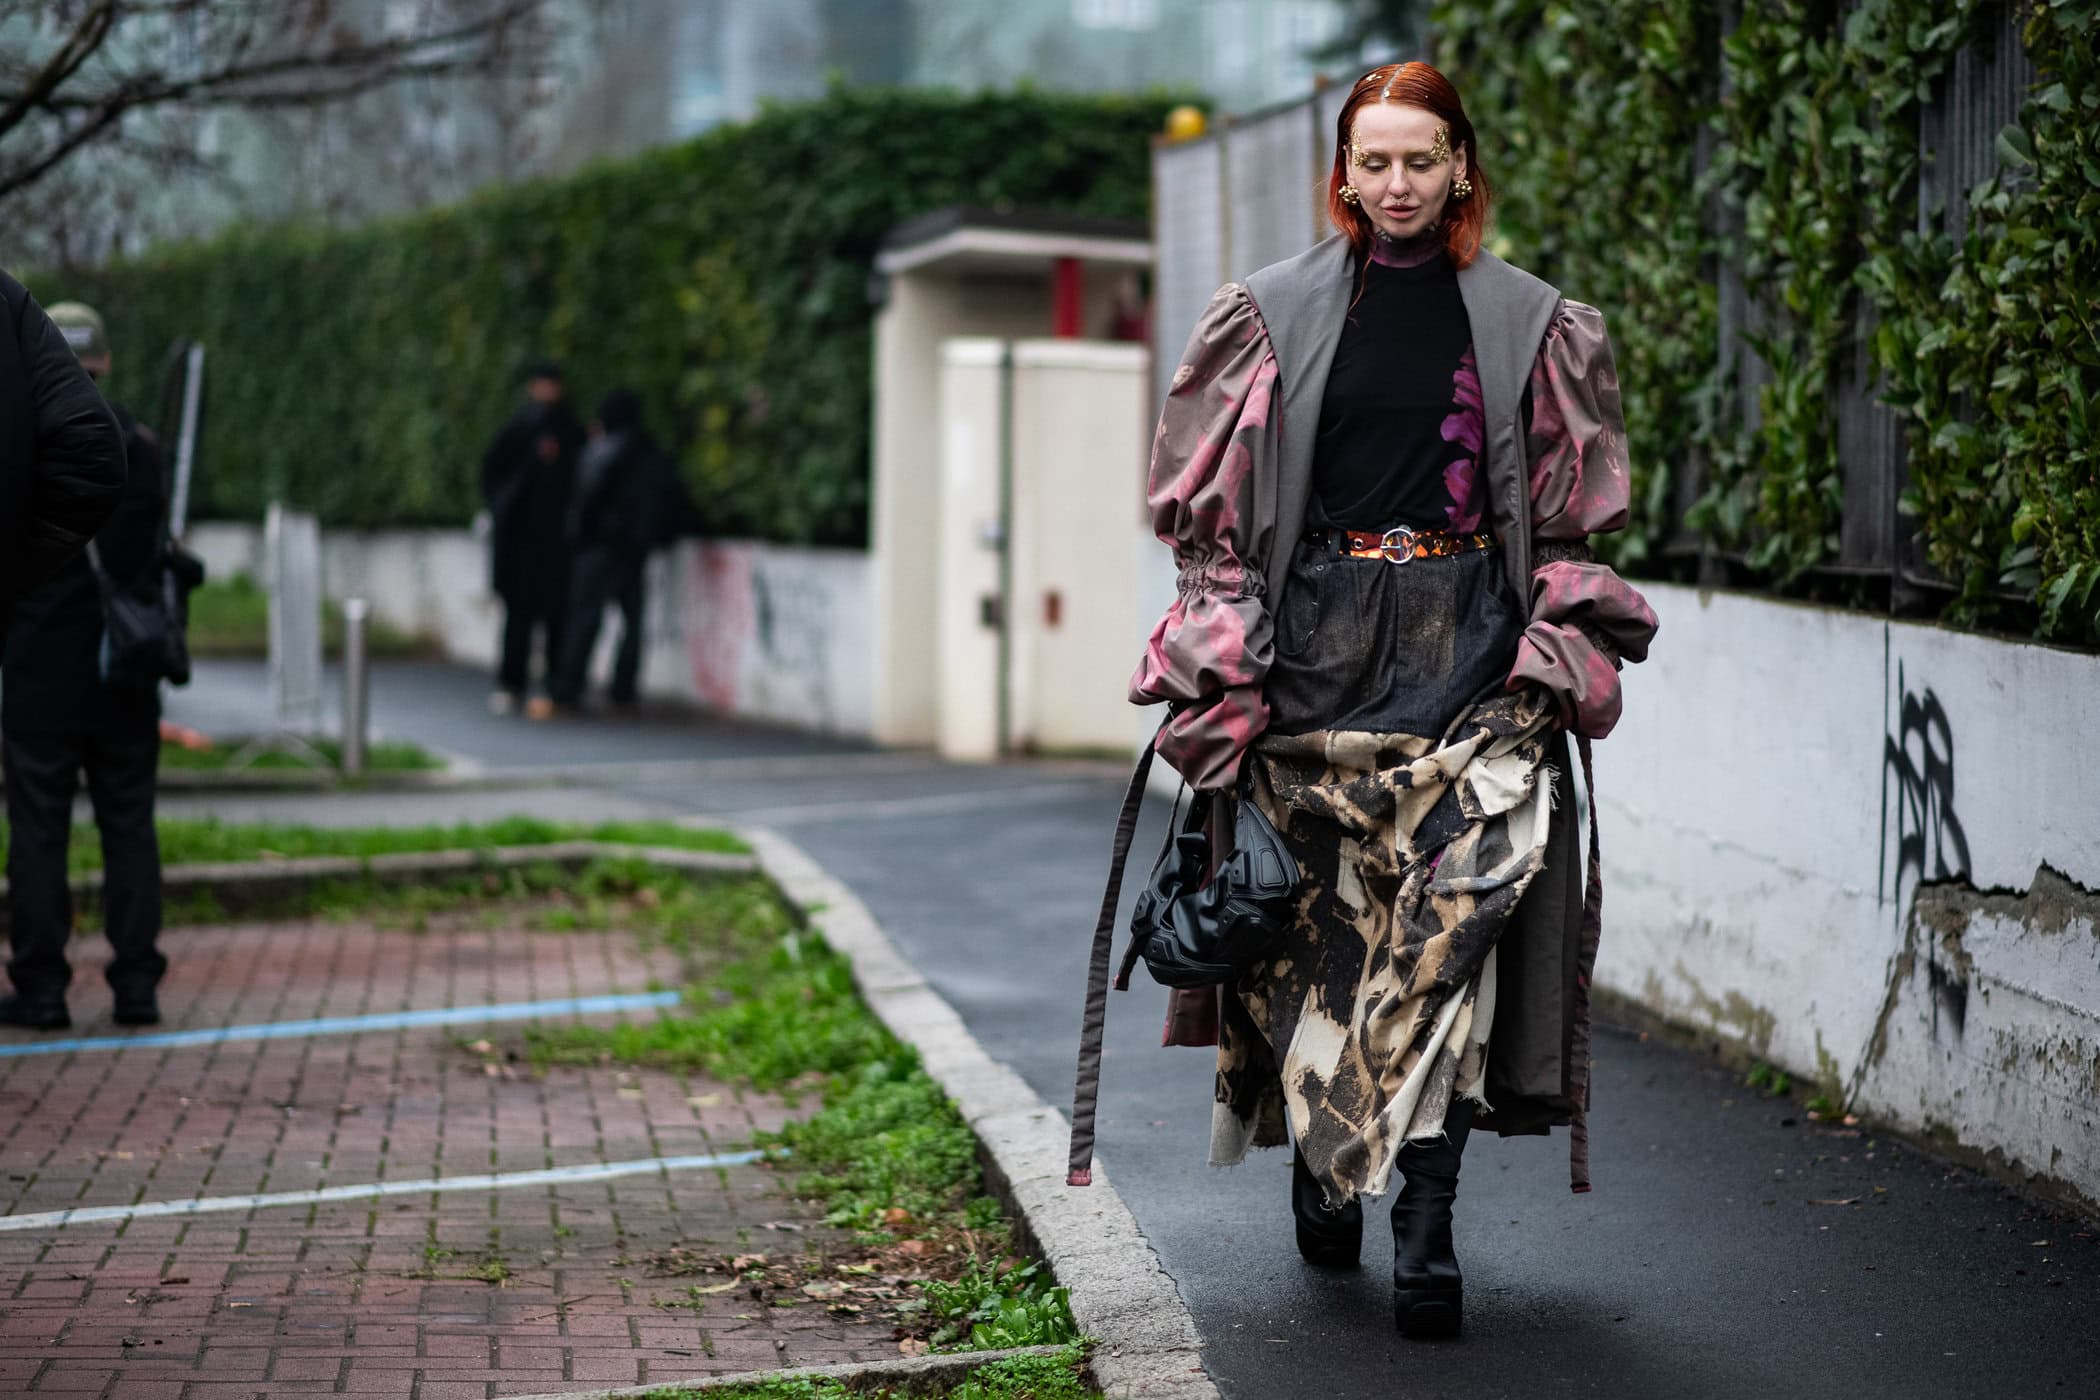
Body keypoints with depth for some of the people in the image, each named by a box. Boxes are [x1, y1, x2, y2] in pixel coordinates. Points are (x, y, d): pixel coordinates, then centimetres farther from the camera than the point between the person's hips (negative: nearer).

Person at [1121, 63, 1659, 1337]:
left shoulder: (1528, 322, 7)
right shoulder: (1276, 314, 6)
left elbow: (1571, 517, 11)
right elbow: (1216, 507, 7)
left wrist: (1563, 655, 1)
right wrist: (1217, 663, -1)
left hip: (1468, 646, -1)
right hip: (1319, 643, 1)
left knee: (1454, 916, -12)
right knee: (1319, 909, 4)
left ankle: (1426, 1221, -12)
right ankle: (1319, 1166, 24)